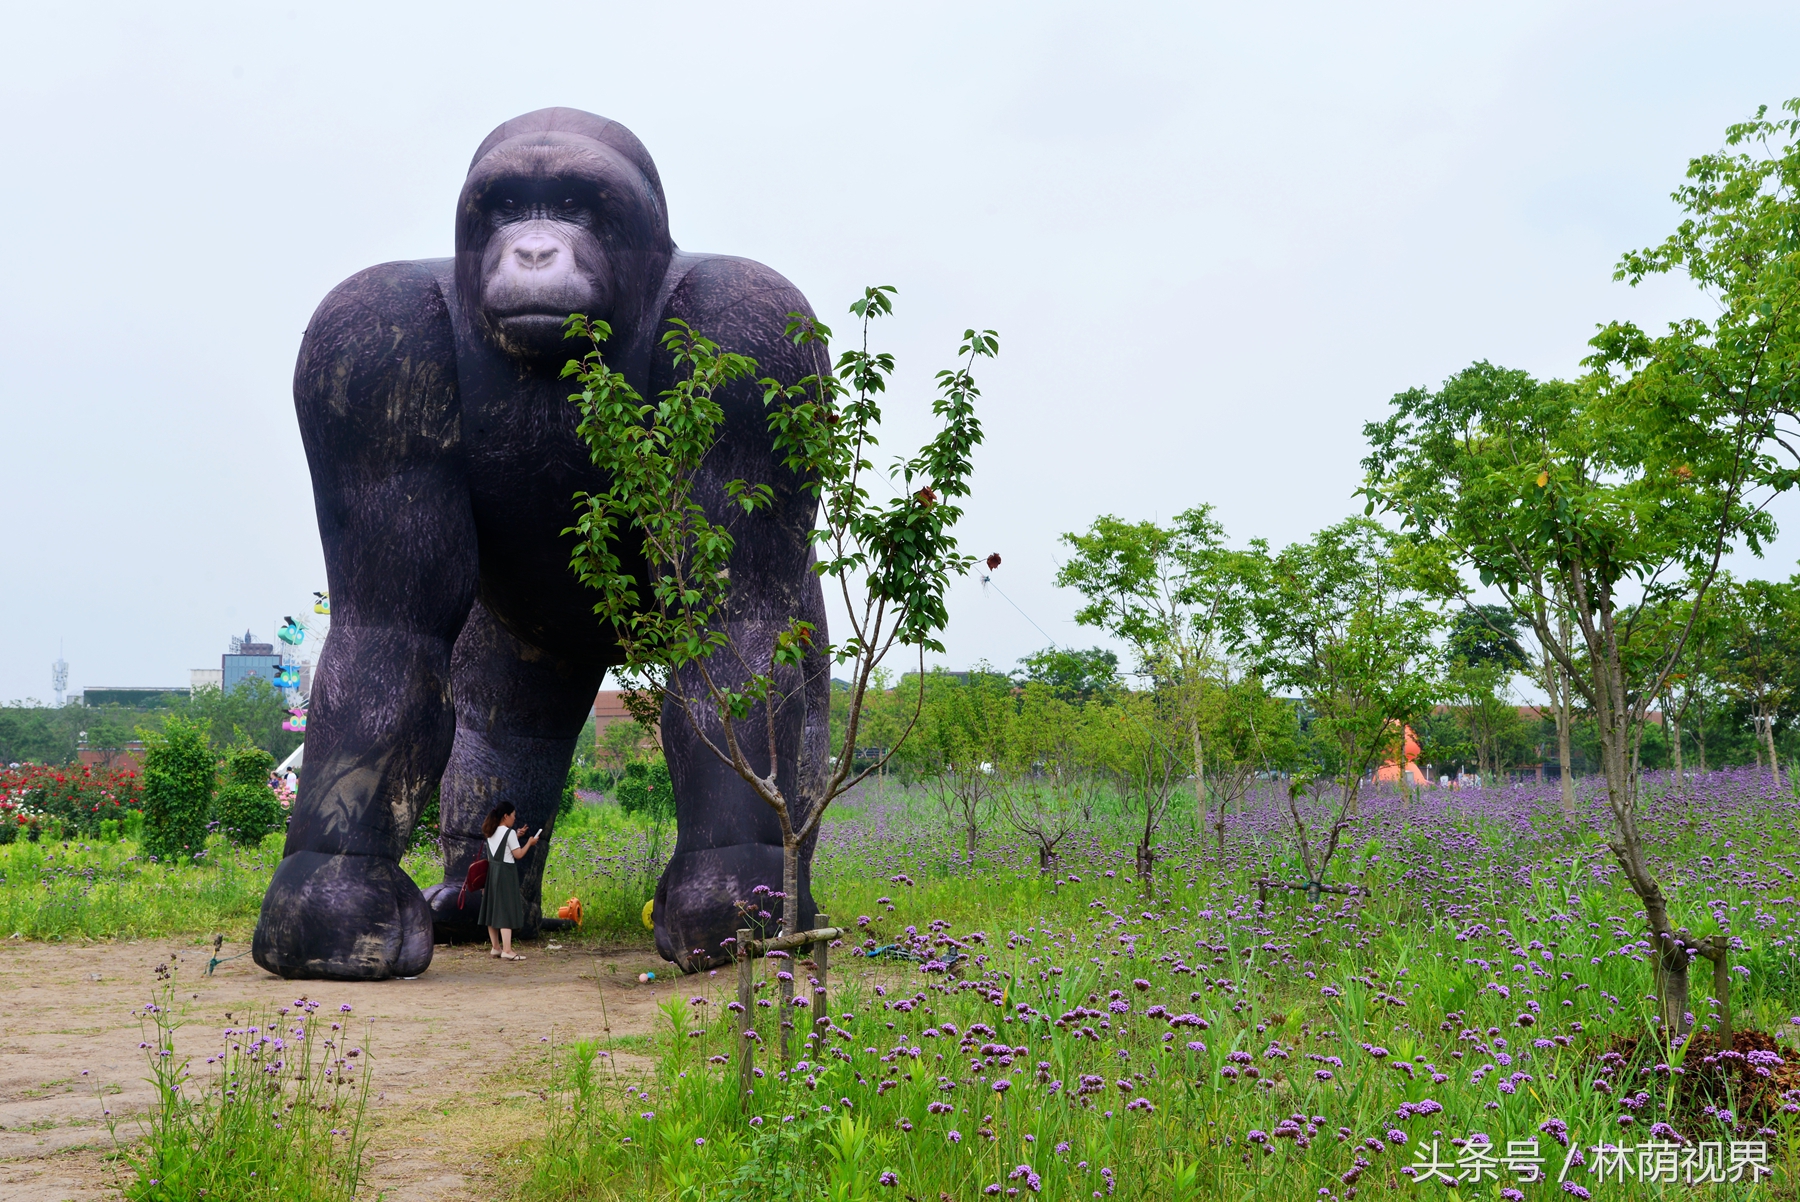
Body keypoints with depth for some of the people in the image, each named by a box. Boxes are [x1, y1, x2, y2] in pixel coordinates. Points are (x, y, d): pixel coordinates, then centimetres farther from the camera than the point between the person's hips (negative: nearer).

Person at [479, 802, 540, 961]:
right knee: (506, 911, -9)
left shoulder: (491, 833, 11)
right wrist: (529, 843, 3)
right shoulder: (509, 833, -11)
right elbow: (518, 854, -11)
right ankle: (507, 950, -14)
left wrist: (516, 837, 21)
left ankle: (496, 947, 17)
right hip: (506, 873, -8)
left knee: (492, 910, 11)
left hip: (492, 871, 8)